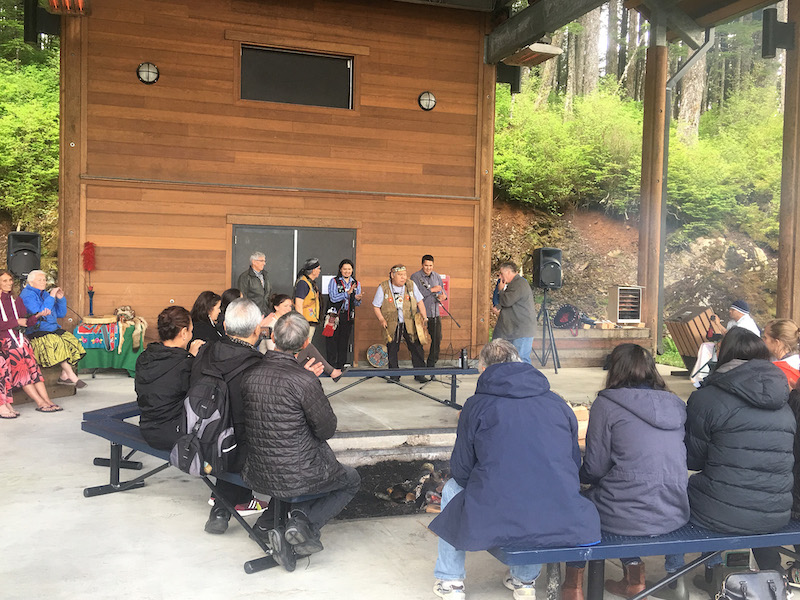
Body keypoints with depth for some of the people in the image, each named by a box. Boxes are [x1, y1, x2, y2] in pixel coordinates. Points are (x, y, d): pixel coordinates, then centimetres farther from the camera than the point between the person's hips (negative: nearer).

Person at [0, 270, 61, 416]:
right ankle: (41, 402, -15)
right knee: (22, 370, -15)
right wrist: (17, 322, -10)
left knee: (33, 368, -10)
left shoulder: (16, 301, 18)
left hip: (19, 337, 5)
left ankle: (46, 401, -17)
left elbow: (27, 320, 11)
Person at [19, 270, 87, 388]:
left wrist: (60, 299, 3)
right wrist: (51, 297, -17)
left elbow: (61, 314, 19)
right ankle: (72, 376, -28)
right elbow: (39, 314, -19)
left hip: (53, 329, 8)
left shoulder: (45, 294, 20)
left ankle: (64, 376, -16)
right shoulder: (27, 295, -5)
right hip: (37, 332, -8)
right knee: (57, 343, -32)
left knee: (71, 341, -16)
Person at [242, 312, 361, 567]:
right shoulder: (305, 380, -22)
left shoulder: (248, 375, -5)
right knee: (351, 480, 23)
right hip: (297, 477, -6)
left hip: (257, 476, 6)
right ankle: (306, 523, 0)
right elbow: (327, 430, -10)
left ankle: (270, 522, 15)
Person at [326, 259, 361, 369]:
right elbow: (333, 298, -13)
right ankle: (331, 365, 4)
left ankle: (341, 365, 14)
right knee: (332, 340, -3)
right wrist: (347, 293, -22)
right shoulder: (334, 281, 0)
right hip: (335, 314, -3)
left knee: (344, 342, 6)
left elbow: (357, 304, 9)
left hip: (348, 316, 3)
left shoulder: (356, 284, 11)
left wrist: (358, 299, -14)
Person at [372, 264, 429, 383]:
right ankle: (394, 375, 17)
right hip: (392, 325, -1)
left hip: (410, 324, 1)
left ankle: (419, 374, 8)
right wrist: (381, 319, -10)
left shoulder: (411, 285, 4)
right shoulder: (383, 288, -3)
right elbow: (375, 306, 3)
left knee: (416, 348, -3)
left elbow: (420, 302, 11)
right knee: (392, 350, 4)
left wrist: (423, 316, 2)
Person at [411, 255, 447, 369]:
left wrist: (443, 296, -11)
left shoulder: (437, 276, 12)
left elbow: (442, 291, 13)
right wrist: (431, 290, -18)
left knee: (437, 340, 2)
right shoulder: (415, 277, -5)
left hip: (435, 313, 5)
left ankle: (431, 364, 15)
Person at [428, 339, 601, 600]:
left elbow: (461, 471, 5)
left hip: (491, 524, -3)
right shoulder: (558, 404, 9)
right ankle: (525, 579, 44)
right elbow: (575, 464, 16)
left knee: (452, 488, 27)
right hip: (560, 522, 3)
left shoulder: (476, 405, 0)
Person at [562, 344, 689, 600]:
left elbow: (595, 469, -7)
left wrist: (582, 476, 16)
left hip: (627, 518, -5)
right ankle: (634, 574, 31)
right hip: (676, 515, 6)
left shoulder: (607, 403, -8)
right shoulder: (675, 405, 8)